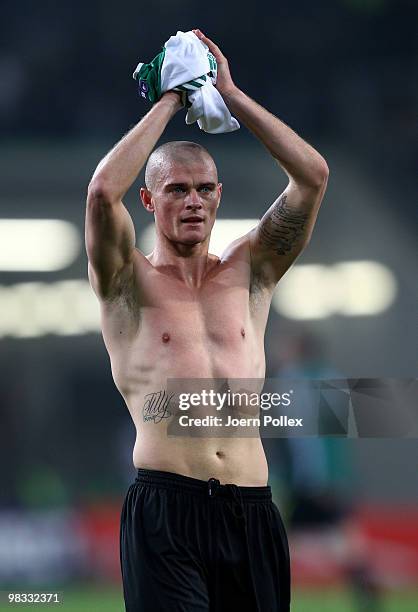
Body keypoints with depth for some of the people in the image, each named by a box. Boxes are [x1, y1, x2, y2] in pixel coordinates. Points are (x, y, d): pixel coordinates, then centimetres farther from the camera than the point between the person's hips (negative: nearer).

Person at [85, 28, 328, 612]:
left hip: (252, 513, 3)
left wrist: (231, 94, 9)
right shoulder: (128, 282, 8)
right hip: (166, 509, -3)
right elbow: (103, 190, -11)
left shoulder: (248, 273, 16)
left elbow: (313, 175, 7)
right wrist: (168, 104, 0)